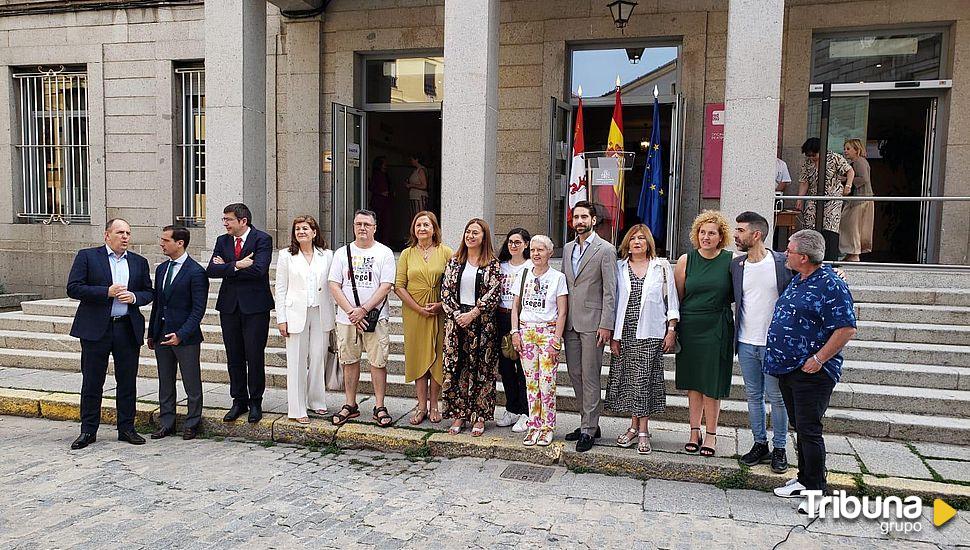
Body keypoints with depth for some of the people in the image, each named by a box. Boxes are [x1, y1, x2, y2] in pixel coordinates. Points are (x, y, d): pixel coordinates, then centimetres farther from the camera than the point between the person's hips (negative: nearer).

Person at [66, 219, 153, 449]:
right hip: (96, 329, -2)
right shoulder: (87, 256, 1)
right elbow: (73, 288, -6)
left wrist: (134, 297, -9)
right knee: (92, 382, 5)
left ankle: (126, 428, 18)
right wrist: (107, 292, -15)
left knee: (127, 382, 8)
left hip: (128, 329, 3)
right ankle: (88, 431, 17)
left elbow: (149, 292, 13)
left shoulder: (139, 262, 11)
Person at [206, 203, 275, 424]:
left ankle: (255, 402, 15)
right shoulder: (222, 241, 10)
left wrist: (226, 267, -9)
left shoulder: (262, 240, -7)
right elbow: (211, 270, -1)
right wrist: (236, 266, -16)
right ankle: (239, 401, 23)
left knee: (255, 356, 1)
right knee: (234, 356, 10)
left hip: (255, 306, -5)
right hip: (229, 305, 5)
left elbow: (258, 269, -21)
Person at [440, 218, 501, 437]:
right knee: (455, 367, 4)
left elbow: (493, 293, -8)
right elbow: (446, 289, 4)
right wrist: (456, 314, -8)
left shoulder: (492, 263, -1)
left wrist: (472, 314, -13)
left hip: (482, 322, -3)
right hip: (456, 321, 3)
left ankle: (479, 416, 12)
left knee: (481, 368, 2)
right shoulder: (454, 261, 9)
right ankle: (458, 414, 15)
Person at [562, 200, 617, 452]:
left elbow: (610, 291, -9)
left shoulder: (605, 250, -6)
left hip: (592, 323, -7)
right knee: (575, 374, 10)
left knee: (590, 377, -3)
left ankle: (588, 430, 5)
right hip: (570, 322, 7)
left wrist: (606, 325, -15)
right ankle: (589, 422, 23)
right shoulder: (567, 248, 15)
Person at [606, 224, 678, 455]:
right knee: (628, 378, 6)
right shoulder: (619, 267, 8)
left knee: (645, 379, -4)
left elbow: (671, 300, 6)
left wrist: (671, 330, -1)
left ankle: (643, 431, 6)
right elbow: (614, 300, 7)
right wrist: (613, 335, 3)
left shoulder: (662, 266, 5)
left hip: (650, 333, -2)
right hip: (625, 333, 2)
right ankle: (634, 427, 18)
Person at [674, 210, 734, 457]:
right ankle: (694, 431, 21)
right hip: (689, 328, 2)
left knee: (712, 384, 3)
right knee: (693, 383, 10)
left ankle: (711, 434, 17)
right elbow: (677, 297, 7)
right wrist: (673, 327, 6)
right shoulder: (686, 260, 3)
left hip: (717, 330, -2)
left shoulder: (731, 261, -1)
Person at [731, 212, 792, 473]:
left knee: (777, 397, 7)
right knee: (753, 396, 13)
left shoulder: (784, 263, -8)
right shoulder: (736, 265, 3)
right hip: (746, 344, 4)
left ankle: (779, 448, 21)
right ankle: (760, 444, 26)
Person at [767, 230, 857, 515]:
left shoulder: (830, 285, -15)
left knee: (809, 430, -5)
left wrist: (818, 359, -19)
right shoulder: (797, 281, 12)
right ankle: (804, 480, 28)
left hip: (812, 372, -9)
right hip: (788, 368, 9)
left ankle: (816, 491, 6)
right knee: (799, 427, 16)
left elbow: (846, 328, -19)